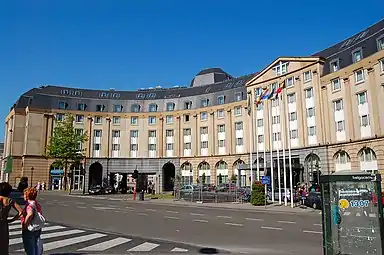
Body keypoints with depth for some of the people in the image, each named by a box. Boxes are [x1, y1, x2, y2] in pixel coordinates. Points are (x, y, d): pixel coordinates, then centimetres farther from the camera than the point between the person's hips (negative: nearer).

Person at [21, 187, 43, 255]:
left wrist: (25, 225, -29)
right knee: (37, 249, 19)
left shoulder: (29, 205, -20)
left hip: (29, 230, -8)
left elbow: (30, 214, -41)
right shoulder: (37, 204, 7)